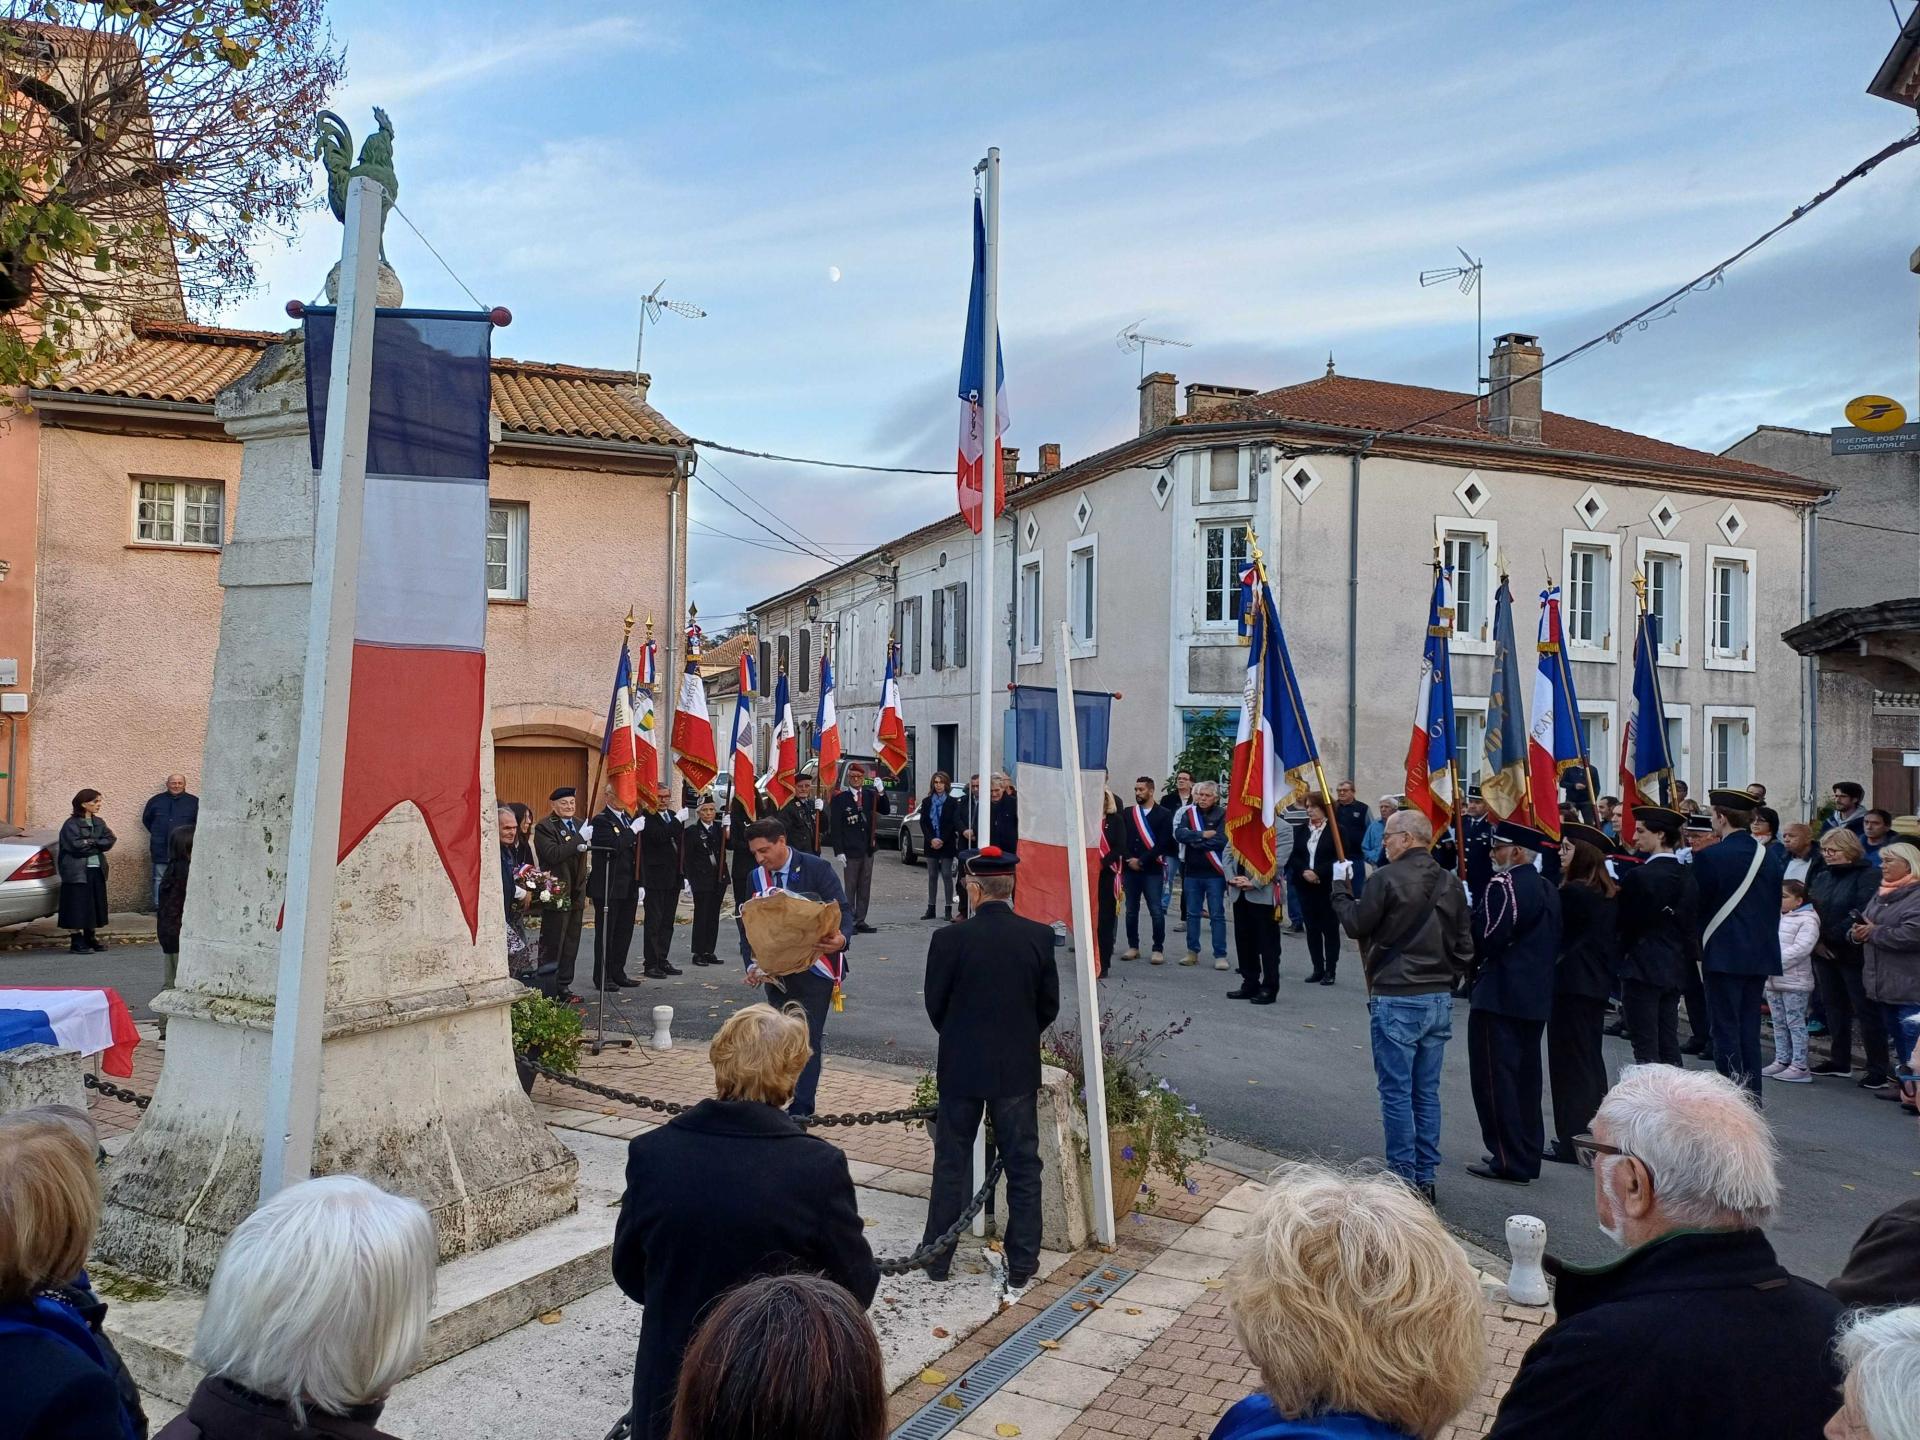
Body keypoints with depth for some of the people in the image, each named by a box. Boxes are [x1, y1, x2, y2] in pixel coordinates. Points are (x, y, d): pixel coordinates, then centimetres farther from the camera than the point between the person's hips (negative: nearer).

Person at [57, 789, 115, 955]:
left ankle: (90, 937, 19)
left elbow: (110, 840, 0)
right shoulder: (71, 824, -6)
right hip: (77, 872, -6)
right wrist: (97, 845, -7)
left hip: (97, 870, 6)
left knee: (95, 905, 9)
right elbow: (76, 845, -17)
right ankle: (77, 941, 1)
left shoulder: (99, 823, 13)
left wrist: (90, 843, -11)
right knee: (78, 906, -4)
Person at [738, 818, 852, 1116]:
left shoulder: (817, 868, -11)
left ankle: (800, 1110, 0)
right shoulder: (755, 878, 4)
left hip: (814, 968, -4)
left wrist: (841, 939, -35)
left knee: (807, 1038, -5)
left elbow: (843, 909, -13)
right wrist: (752, 964, -10)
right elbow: (748, 925, 5)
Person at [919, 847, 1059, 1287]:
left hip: (961, 1068, -1)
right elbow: (1049, 1007, 0)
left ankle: (937, 1259, 23)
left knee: (951, 1164, 13)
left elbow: (935, 1005, -3)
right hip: (1019, 1069, 1)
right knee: (1023, 1165, 12)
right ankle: (1022, 1264, 19)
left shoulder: (949, 939, -15)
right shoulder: (1039, 936, -9)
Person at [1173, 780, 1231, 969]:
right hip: (1192, 872, 4)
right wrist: (1203, 835, -17)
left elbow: (1222, 840, -17)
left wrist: (1194, 841, -11)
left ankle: (1220, 956, 5)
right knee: (1192, 914, 11)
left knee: (1217, 915, 1)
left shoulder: (1222, 815, -5)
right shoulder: (1188, 813, 6)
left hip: (1214, 873, -4)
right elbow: (1180, 834, -8)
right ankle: (1193, 953, 20)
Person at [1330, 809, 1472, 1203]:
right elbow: (1464, 945, 10)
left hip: (1396, 999, -6)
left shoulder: (1387, 878, -13)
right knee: (1427, 1092, 12)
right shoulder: (1451, 883, 7)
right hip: (1439, 999, 6)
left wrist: (1340, 888, 7)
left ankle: (1404, 1179, 4)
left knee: (1396, 1092, 1)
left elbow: (1357, 924, -6)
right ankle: (1425, 1178, 18)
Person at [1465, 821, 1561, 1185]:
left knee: (1496, 1076, -2)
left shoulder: (1502, 886, -17)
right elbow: (1553, 942, 16)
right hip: (1537, 996, 9)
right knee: (1526, 1076, 16)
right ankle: (1528, 1155, 24)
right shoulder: (1548, 889, 12)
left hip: (1499, 996, -9)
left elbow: (1484, 939, -20)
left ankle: (1508, 1160, 1)